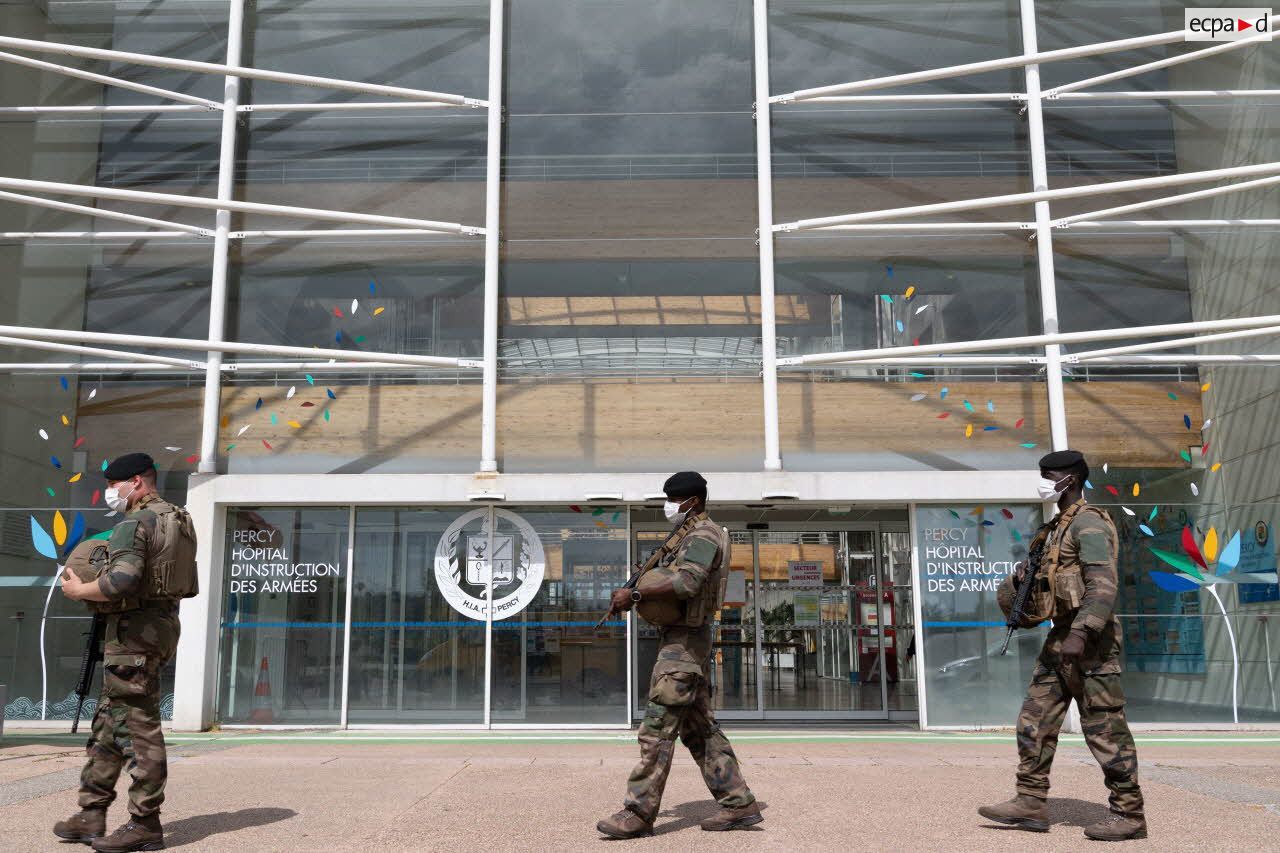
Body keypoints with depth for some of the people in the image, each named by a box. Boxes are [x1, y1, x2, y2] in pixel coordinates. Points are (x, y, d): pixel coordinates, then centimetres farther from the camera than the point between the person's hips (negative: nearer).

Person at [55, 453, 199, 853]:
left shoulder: (134, 525, -14)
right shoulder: (180, 521, 15)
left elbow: (120, 581, -28)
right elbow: (189, 587, 19)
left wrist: (78, 589, -12)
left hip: (132, 631, -10)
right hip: (162, 623, 10)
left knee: (138, 727, -4)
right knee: (109, 722, 16)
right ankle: (91, 815, 22)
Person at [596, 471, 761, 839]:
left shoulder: (704, 535, -12)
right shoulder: (692, 536, 21)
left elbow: (686, 582, -28)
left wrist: (635, 594, -23)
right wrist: (636, 596, 4)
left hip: (684, 643, -11)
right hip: (690, 643, 11)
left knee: (657, 729, -9)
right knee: (700, 730, 12)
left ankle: (639, 812, -5)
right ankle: (738, 804, 13)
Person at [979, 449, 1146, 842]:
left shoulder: (1089, 523, -13)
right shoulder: (1059, 526, 17)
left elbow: (1103, 585, -23)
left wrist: (1081, 634, -32)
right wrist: (1024, 578, 8)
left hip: (1090, 641, -10)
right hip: (1061, 636, 10)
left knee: (1104, 728, -3)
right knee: (1034, 721, 9)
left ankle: (1129, 815, 8)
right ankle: (1031, 803, 14)